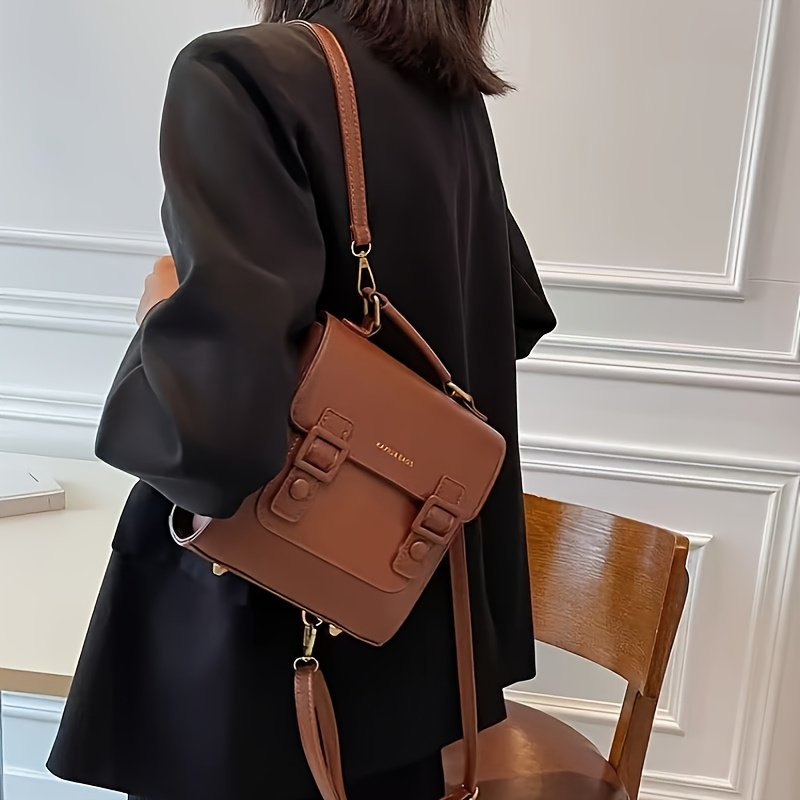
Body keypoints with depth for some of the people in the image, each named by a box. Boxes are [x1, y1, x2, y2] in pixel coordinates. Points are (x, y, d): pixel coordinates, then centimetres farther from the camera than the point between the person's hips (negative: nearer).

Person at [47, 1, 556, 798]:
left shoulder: (243, 74, -21)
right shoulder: (455, 98, 2)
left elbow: (214, 416, -33)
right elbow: (520, 314, 15)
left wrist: (165, 320, -12)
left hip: (271, 622, -6)